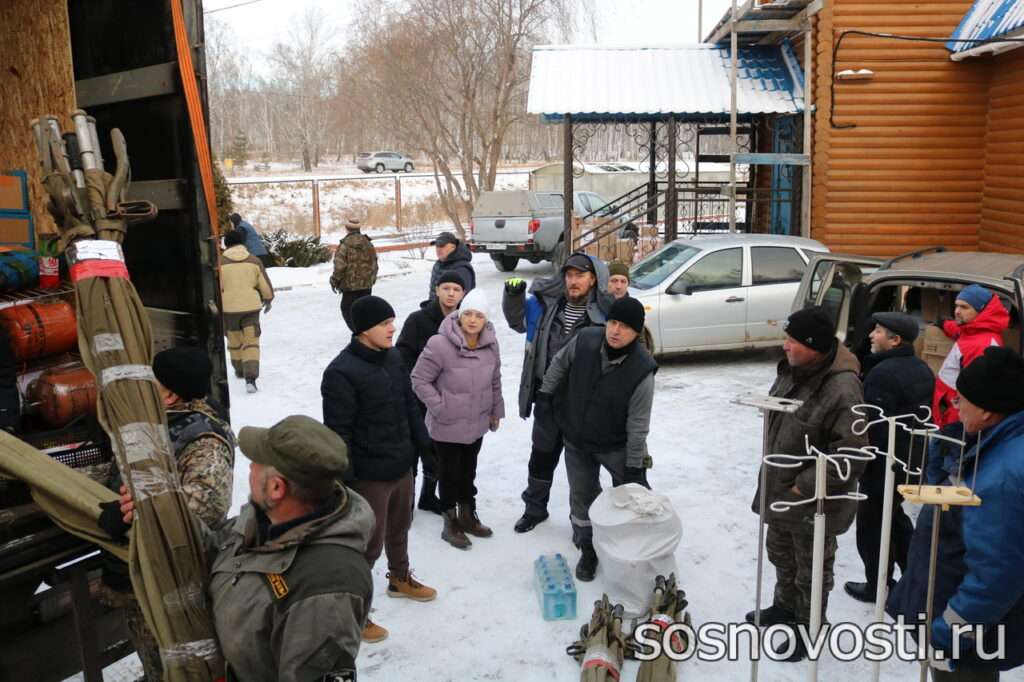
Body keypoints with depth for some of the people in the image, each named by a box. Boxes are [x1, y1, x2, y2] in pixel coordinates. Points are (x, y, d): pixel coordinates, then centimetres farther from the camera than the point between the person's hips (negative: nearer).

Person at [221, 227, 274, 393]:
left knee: (234, 341, 20)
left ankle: (239, 371, 37)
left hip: (229, 307, 0)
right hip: (250, 306, 0)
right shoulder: (254, 260, 2)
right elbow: (265, 285, 6)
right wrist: (268, 299, 24)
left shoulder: (221, 262, -3)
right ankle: (250, 378, -15)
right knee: (251, 342, 0)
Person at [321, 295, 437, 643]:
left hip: (402, 465, 8)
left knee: (399, 529, 27)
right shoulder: (341, 373, -24)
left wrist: (424, 443, 16)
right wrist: (344, 482, -20)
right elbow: (338, 432, -22)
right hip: (369, 474, -8)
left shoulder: (393, 356, 2)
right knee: (369, 543, 3)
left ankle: (400, 579, 50)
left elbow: (409, 405, 13)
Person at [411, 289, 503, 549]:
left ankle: (467, 516, 40)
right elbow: (419, 380, -16)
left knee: (468, 471, 22)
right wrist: (440, 407, -17)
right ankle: (451, 523, 27)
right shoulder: (440, 344, -24)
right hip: (447, 426, -5)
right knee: (449, 473, 10)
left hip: (477, 424, 5)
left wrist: (496, 410, 14)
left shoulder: (490, 344, -5)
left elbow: (495, 380, 9)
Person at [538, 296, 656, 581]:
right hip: (576, 441, 4)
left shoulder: (642, 369, -28)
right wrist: (546, 392, 9)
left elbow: (638, 424, -21)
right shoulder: (584, 340, -19)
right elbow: (560, 363, 5)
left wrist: (634, 465, -16)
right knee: (582, 498, 16)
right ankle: (588, 551, 37)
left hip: (616, 445, -3)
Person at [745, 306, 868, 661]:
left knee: (811, 571, 13)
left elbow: (852, 455, -29)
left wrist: (806, 484, -21)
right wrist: (773, 475, 12)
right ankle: (785, 606, 52)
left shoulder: (842, 390, -30)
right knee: (781, 554, 29)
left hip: (815, 504, -9)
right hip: (779, 491, 9)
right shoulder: (792, 371, -3)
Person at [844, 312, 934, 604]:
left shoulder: (883, 374, -24)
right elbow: (926, 415, 17)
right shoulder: (921, 369, 7)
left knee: (872, 526, 5)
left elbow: (873, 428, -25)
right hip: (912, 461, 10)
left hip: (884, 464, -9)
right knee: (893, 516, 25)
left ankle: (878, 587, 15)